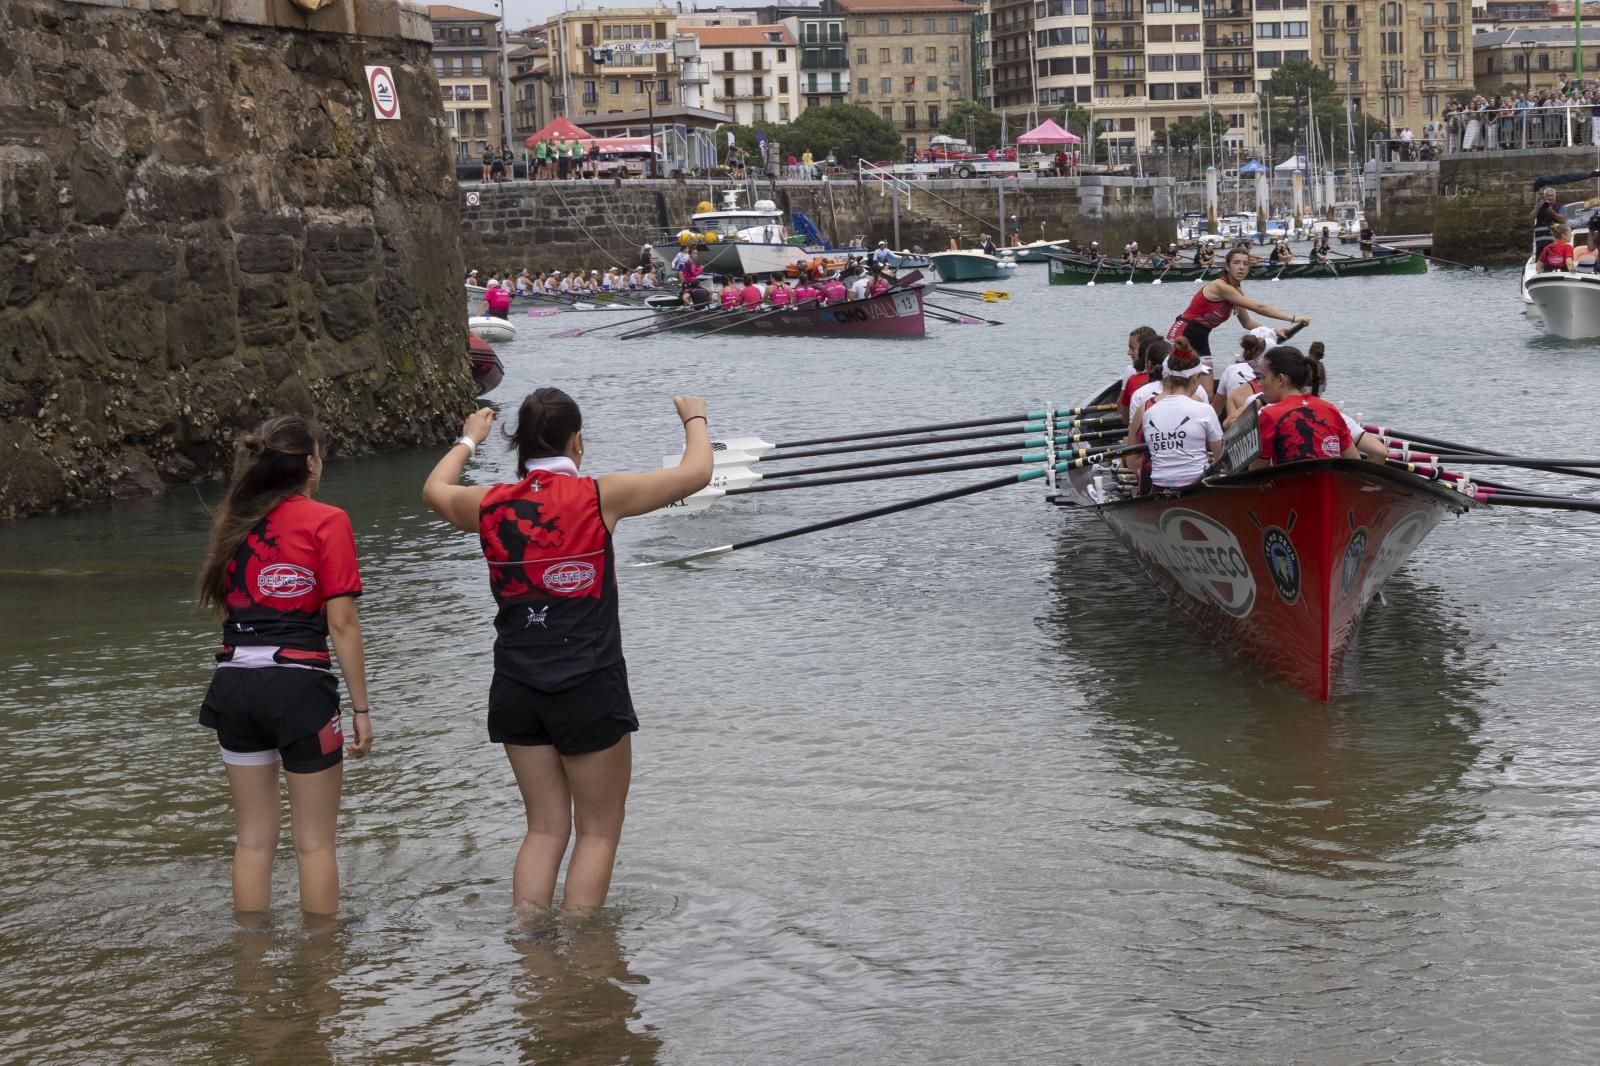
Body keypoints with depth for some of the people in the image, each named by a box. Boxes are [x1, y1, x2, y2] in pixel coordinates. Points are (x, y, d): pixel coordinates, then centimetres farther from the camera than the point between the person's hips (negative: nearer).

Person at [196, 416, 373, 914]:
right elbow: (342, 623, -9)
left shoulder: (235, 521, 11)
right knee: (315, 842, 4)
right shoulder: (326, 522, -6)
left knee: (253, 839, 13)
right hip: (298, 683, -5)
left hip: (236, 681, 5)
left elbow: (222, 609, 14)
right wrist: (361, 708, -4)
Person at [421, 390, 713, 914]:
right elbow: (697, 473, 2)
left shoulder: (490, 505, 1)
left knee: (545, 827, 14)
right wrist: (694, 418, 21)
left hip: (517, 689, 4)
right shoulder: (599, 497, -9)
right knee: (599, 831, 7)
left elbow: (434, 489, 25)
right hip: (589, 688, -4)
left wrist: (469, 440, 42)